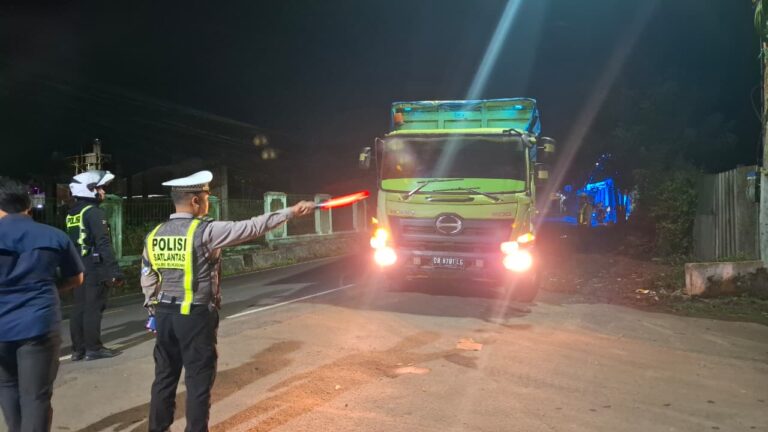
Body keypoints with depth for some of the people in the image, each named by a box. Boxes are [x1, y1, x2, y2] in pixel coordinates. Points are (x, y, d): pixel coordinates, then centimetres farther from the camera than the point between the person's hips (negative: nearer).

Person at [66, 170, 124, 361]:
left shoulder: (72, 213, 14)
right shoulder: (94, 212, -13)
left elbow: (72, 242, 19)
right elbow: (104, 244, -20)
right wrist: (114, 270, -20)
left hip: (78, 267, 9)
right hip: (95, 267, -9)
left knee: (79, 307, 11)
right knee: (93, 308, -4)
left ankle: (78, 348, 17)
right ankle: (93, 348, 1)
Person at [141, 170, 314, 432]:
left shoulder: (154, 235, 3)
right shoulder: (206, 232, -16)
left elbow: (148, 280, 10)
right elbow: (252, 228, -16)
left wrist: (154, 312, 22)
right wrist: (292, 212, -10)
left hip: (165, 315, 6)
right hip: (196, 316, -6)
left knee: (165, 376, 18)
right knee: (198, 380, 6)